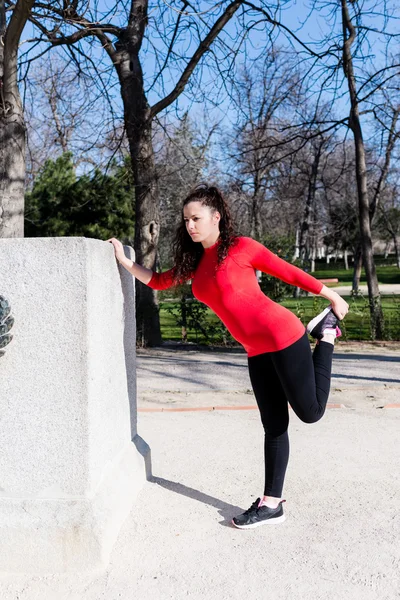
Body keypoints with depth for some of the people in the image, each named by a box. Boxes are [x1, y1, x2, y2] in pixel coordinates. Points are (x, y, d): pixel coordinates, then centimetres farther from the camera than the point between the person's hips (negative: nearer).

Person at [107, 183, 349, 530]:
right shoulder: (195, 261, 9)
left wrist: (332, 296, 5)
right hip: (257, 351, 6)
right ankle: (271, 504, 19)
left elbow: (289, 272, -3)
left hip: (283, 337, -6)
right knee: (274, 426, 11)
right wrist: (125, 261, 9)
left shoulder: (241, 247, -9)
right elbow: (160, 281, 18)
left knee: (310, 413, 3)